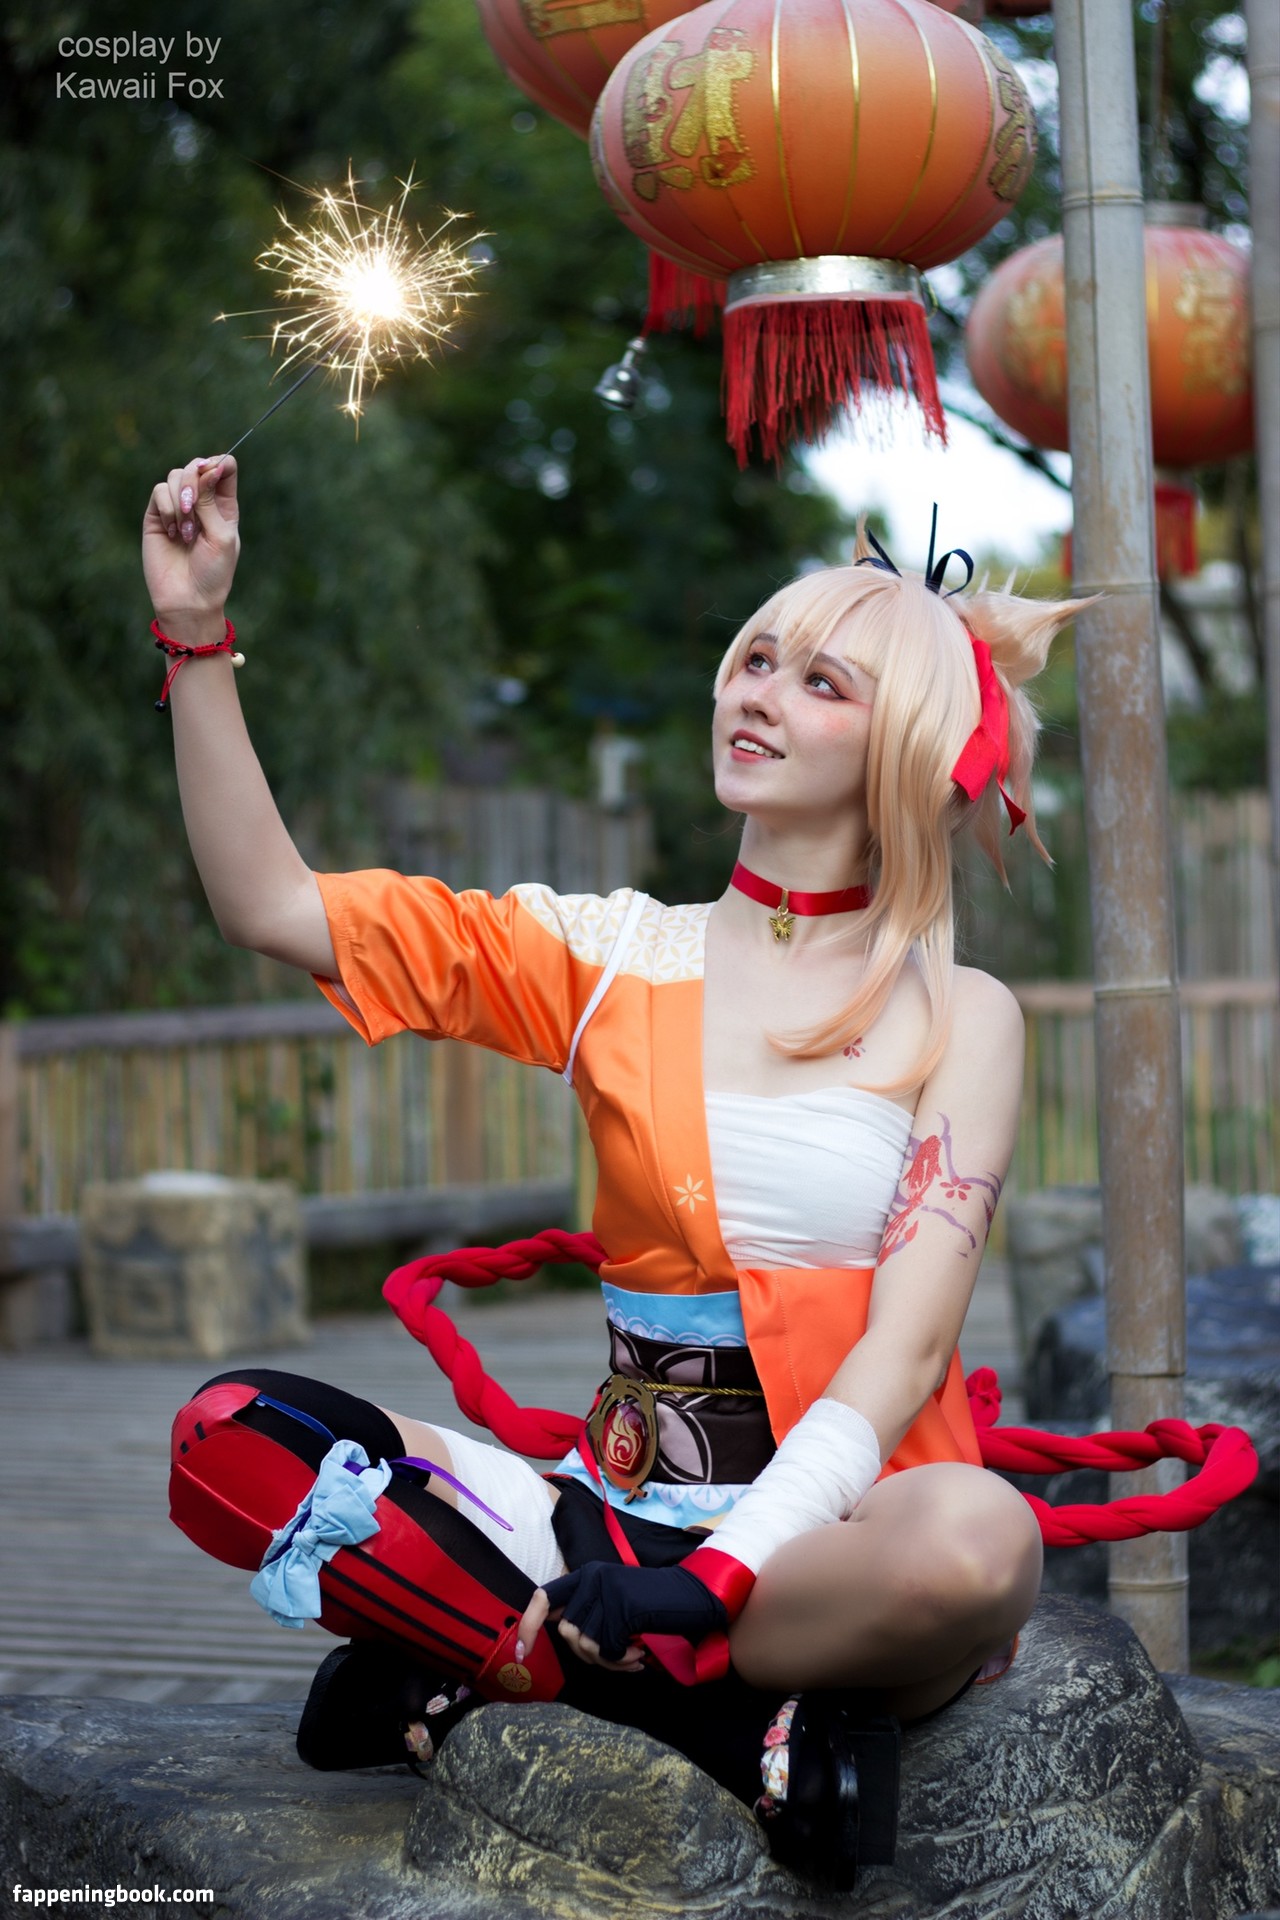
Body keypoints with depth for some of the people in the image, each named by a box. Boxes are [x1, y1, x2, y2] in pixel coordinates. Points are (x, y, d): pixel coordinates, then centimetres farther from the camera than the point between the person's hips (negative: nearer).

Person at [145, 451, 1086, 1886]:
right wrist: (195, 634, -5)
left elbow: (905, 1345, -9)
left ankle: (484, 1653, -17)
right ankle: (744, 1719, -19)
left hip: (842, 1531, -2)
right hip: (626, 1510, 3)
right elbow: (271, 908, 3)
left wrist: (726, 1566, -24)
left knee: (976, 1539, -38)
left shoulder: (959, 1015, 2)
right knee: (227, 1433, -19)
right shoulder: (618, 959, 10)